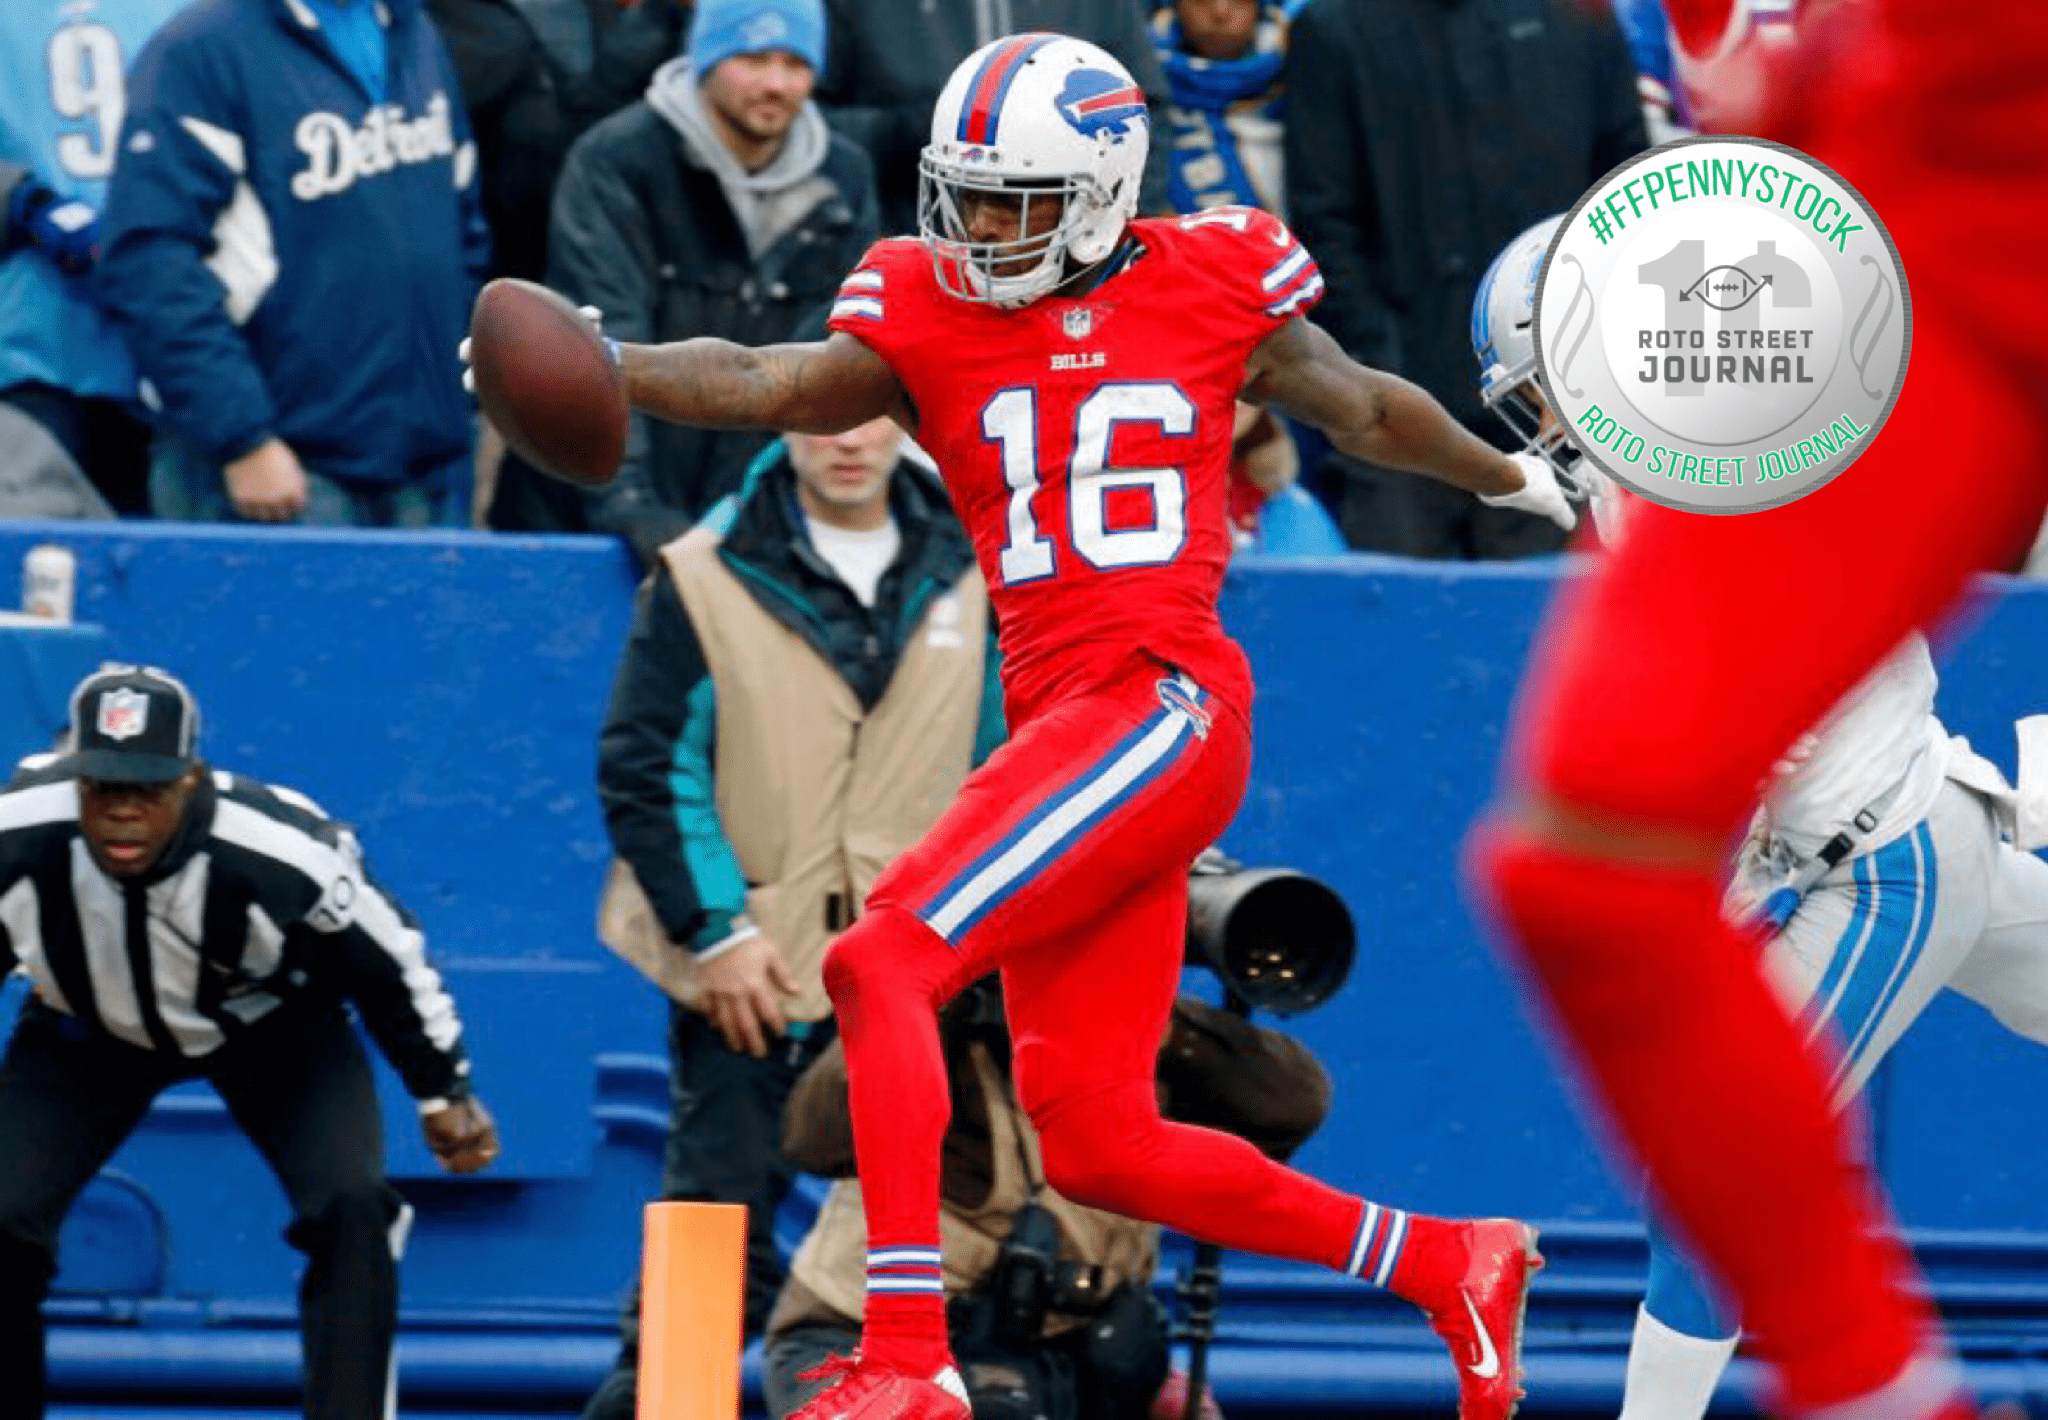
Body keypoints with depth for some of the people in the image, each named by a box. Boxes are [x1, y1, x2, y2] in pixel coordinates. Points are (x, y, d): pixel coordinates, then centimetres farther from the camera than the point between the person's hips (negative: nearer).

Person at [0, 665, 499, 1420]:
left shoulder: (281, 853, -36)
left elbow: (386, 961, -15)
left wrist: (443, 1090, -2)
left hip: (274, 1026, -2)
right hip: (87, 1035, 2)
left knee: (350, 1203, -22)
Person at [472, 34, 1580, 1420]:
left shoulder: (1212, 288, 5)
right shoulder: (924, 317, 11)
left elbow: (1362, 408, 22)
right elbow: (765, 384, -4)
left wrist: (1515, 477, 37)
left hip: (1162, 703, -6)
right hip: (1055, 720, 6)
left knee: (883, 962, -21)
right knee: (1096, 1145, 6)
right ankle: (1448, 1264, 22)